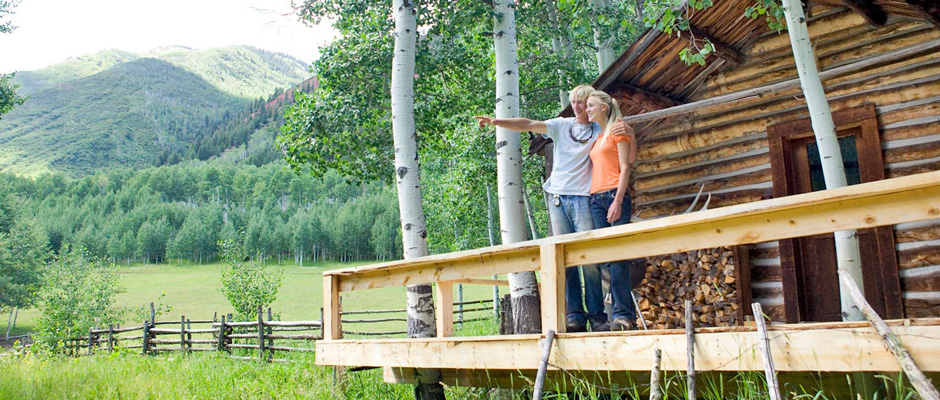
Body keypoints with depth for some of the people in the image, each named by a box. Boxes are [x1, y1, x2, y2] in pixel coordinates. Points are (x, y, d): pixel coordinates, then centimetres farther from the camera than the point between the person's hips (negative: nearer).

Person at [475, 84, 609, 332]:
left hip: (583, 199, -2)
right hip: (558, 197, 2)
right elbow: (528, 125, 3)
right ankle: (574, 315, -2)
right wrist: (496, 122, -8)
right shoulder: (562, 125, 12)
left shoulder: (598, 130, 10)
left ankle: (597, 316, -3)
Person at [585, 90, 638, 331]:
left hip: (615, 195, -7)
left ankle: (623, 314, -13)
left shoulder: (617, 130, 3)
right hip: (596, 199, 7)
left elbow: (625, 166, -5)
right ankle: (623, 313, 0)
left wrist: (618, 201, -14)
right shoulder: (596, 136, 23)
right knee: (608, 258, 0)